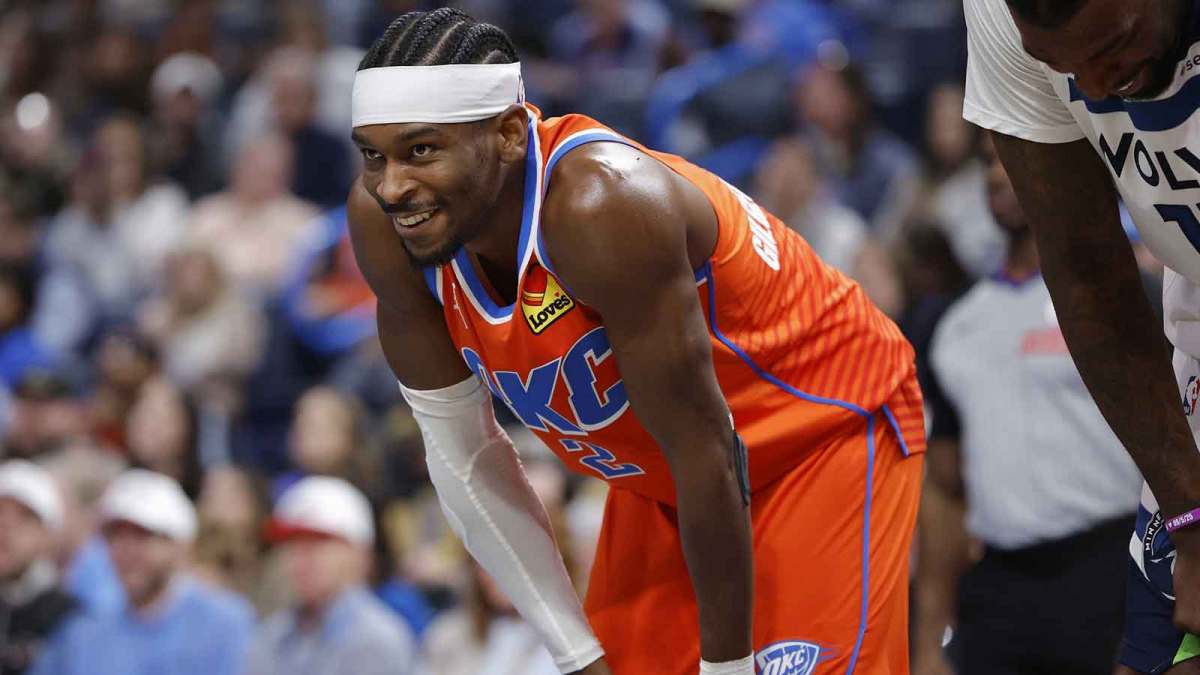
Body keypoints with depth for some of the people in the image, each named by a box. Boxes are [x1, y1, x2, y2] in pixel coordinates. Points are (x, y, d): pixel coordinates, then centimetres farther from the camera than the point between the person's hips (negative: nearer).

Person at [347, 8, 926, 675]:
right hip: (658, 475, 6)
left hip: (830, 427, -6)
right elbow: (460, 452, -5)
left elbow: (702, 452, -28)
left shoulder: (600, 203, -36)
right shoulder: (383, 221, -16)